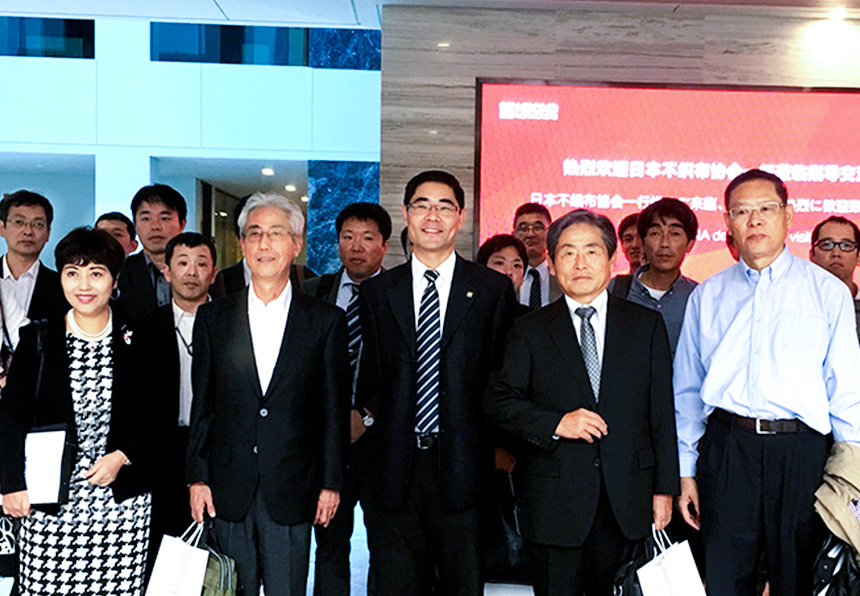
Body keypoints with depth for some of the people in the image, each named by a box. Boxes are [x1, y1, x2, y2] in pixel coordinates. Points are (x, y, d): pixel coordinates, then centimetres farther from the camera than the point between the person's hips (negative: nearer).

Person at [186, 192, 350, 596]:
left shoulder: (326, 320, 0)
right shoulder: (213, 317, 6)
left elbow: (335, 410, 1)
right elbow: (202, 406, 7)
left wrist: (332, 483, 0)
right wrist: (197, 477, 3)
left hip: (292, 492, -1)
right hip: (229, 490, 2)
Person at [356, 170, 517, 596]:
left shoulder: (493, 290, 4)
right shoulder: (376, 292, 10)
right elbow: (370, 376, 12)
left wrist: (500, 446, -4)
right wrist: (373, 423, -2)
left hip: (462, 468, -1)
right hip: (395, 469, 2)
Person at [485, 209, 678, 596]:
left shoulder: (647, 325, 8)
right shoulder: (530, 331, 4)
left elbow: (661, 412, 6)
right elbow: (499, 401, 1)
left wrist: (665, 488, 3)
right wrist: (555, 423, -13)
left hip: (627, 501, 1)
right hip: (555, 502, -1)